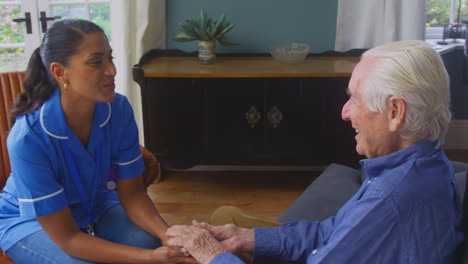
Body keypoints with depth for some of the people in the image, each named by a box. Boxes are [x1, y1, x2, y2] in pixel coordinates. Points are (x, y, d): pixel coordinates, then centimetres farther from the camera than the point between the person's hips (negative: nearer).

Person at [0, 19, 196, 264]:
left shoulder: (119, 109, -21)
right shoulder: (28, 138, -33)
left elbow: (132, 194, -12)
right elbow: (68, 238, -28)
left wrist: (167, 235, -31)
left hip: (94, 206, 4)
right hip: (28, 220, -3)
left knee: (151, 242, -23)